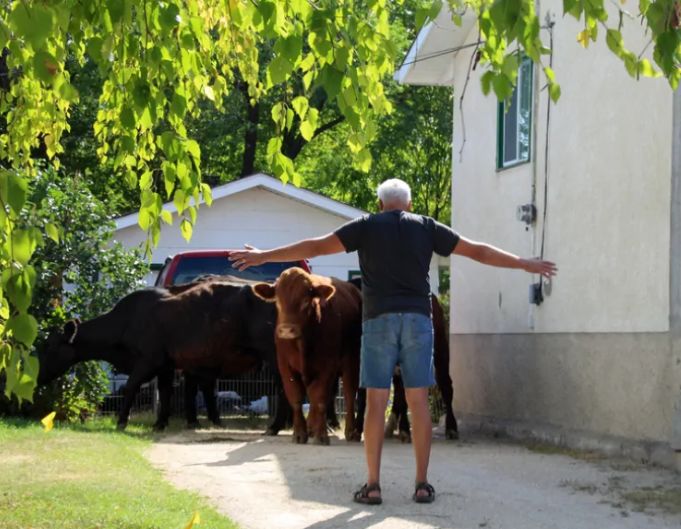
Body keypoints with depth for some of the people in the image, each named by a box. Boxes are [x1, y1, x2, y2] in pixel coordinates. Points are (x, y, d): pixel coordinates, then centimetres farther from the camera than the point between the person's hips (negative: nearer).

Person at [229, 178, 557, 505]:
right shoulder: (427, 227, 11)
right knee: (418, 401, 3)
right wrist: (526, 264, 23)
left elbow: (315, 246, 3)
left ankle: (373, 485, -2)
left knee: (376, 402, 0)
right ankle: (422, 484, 3)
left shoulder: (367, 226, 7)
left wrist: (264, 256, 8)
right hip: (417, 319, 1)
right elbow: (478, 251, 13)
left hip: (379, 319, -1)